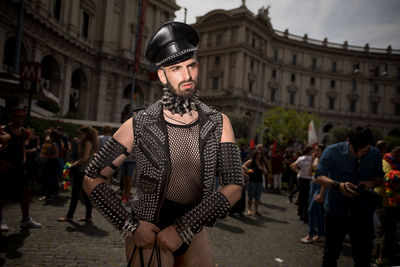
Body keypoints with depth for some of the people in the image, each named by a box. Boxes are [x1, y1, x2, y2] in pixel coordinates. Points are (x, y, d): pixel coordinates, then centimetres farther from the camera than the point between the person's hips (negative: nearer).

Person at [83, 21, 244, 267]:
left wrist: (183, 228, -18)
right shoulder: (139, 125, -12)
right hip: (148, 234, -2)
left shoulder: (218, 124, -7)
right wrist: (130, 225, -14)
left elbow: (234, 187, -12)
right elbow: (92, 180, -6)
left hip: (194, 233, 3)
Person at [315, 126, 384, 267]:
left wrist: (372, 183, -11)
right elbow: (319, 176, -8)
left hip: (363, 212, 2)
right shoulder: (332, 151, -12)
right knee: (331, 254, 12)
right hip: (336, 210, -2)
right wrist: (338, 185, -26)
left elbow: (379, 177, 13)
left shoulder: (375, 154, -2)